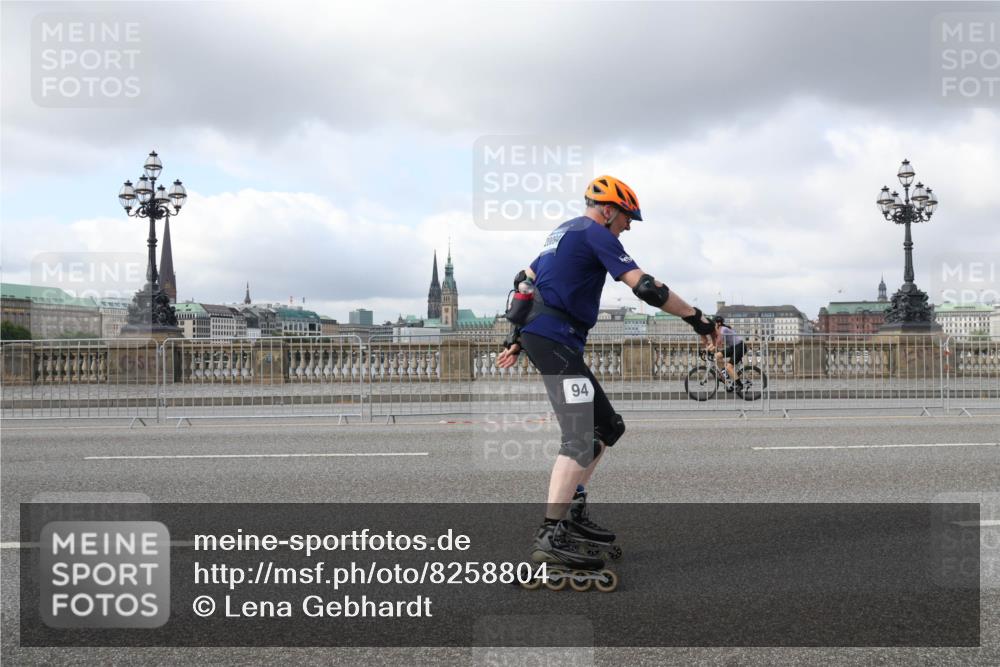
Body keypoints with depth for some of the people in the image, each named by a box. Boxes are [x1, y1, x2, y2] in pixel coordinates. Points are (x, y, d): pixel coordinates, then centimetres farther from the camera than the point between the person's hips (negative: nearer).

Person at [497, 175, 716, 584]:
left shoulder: (563, 232, 23)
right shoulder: (595, 234, -6)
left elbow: (523, 282, 28)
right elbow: (646, 288, -16)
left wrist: (517, 340, 30)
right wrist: (696, 318, -9)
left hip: (538, 336, 10)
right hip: (555, 340, -10)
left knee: (608, 428, 15)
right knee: (580, 440, -17)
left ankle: (574, 514, 17)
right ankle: (550, 538, -23)